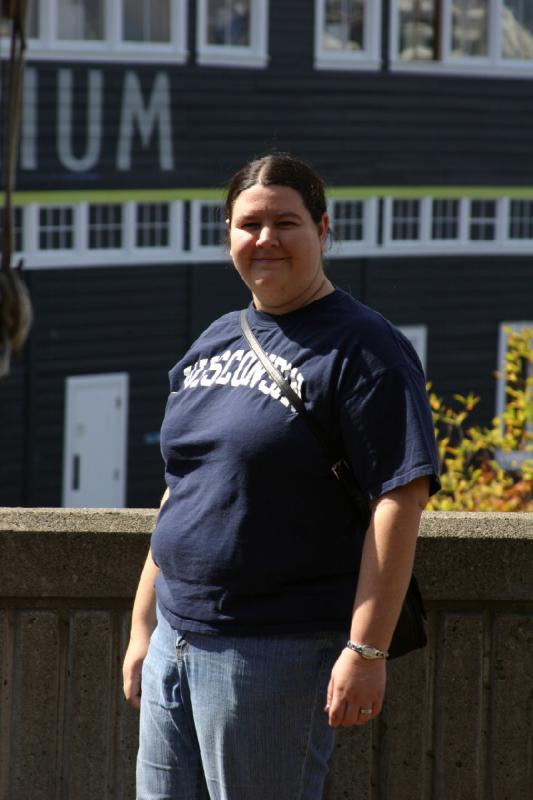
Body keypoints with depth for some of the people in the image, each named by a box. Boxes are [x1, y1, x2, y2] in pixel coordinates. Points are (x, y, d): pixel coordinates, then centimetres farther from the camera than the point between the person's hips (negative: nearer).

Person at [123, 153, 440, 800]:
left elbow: (399, 501, -15)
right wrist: (142, 627, 19)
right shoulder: (213, 343, 16)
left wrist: (366, 649, -21)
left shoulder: (361, 348, -8)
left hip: (278, 652, -7)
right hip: (175, 640, 8)